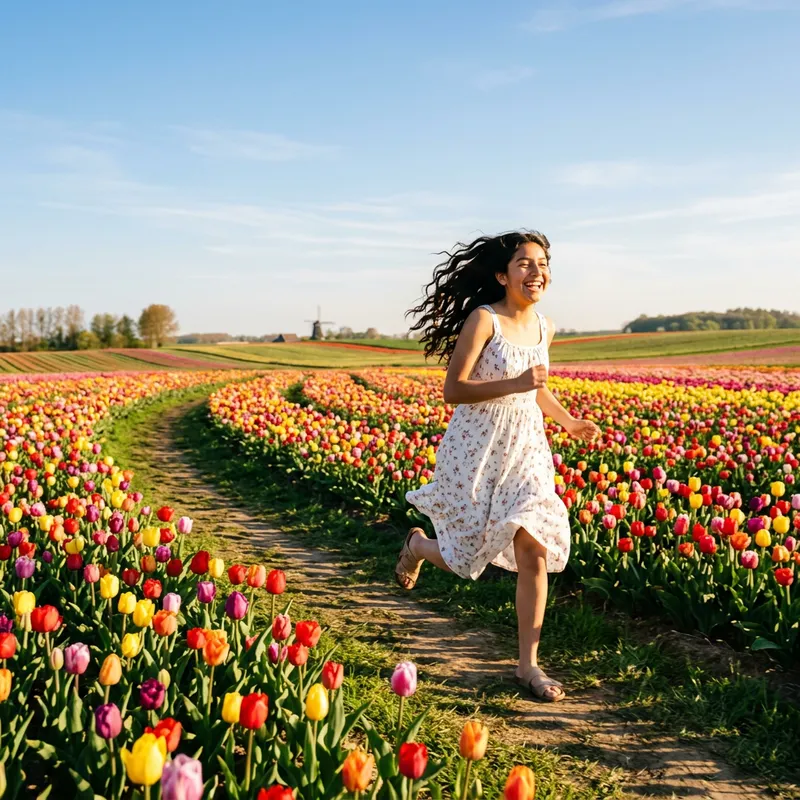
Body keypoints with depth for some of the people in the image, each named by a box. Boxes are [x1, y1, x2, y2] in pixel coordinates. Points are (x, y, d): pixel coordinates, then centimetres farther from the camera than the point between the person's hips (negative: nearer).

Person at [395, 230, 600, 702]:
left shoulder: (544, 328, 6)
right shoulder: (483, 319, -15)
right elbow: (453, 390, -18)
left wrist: (569, 422, 11)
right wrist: (517, 384, -27)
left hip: (526, 449, 5)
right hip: (478, 449, -5)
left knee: (535, 553, -2)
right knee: (470, 555, 5)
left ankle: (529, 663, 10)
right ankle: (418, 545, 41)